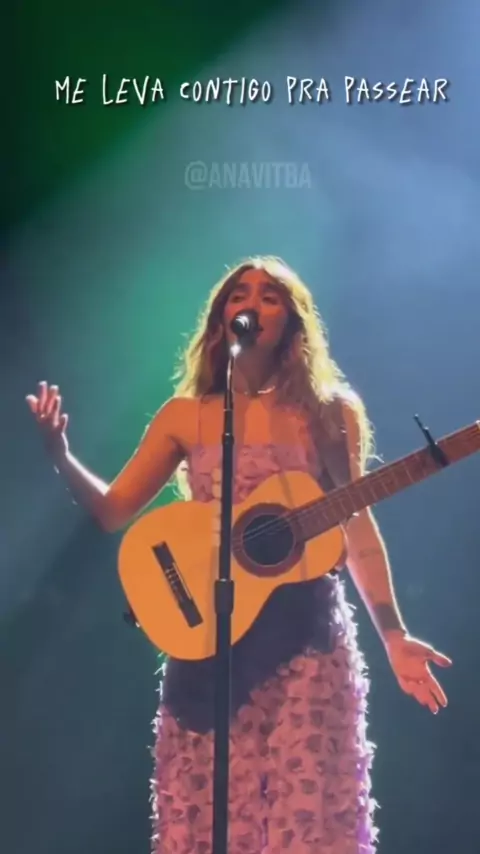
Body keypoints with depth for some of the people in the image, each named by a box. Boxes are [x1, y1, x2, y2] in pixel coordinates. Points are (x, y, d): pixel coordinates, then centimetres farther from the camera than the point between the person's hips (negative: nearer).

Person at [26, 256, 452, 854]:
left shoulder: (328, 412, 5)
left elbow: (357, 528, 7)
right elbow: (111, 512, 7)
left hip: (307, 634, -1)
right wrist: (60, 457, -11)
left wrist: (393, 637, 4)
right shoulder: (186, 415, 8)